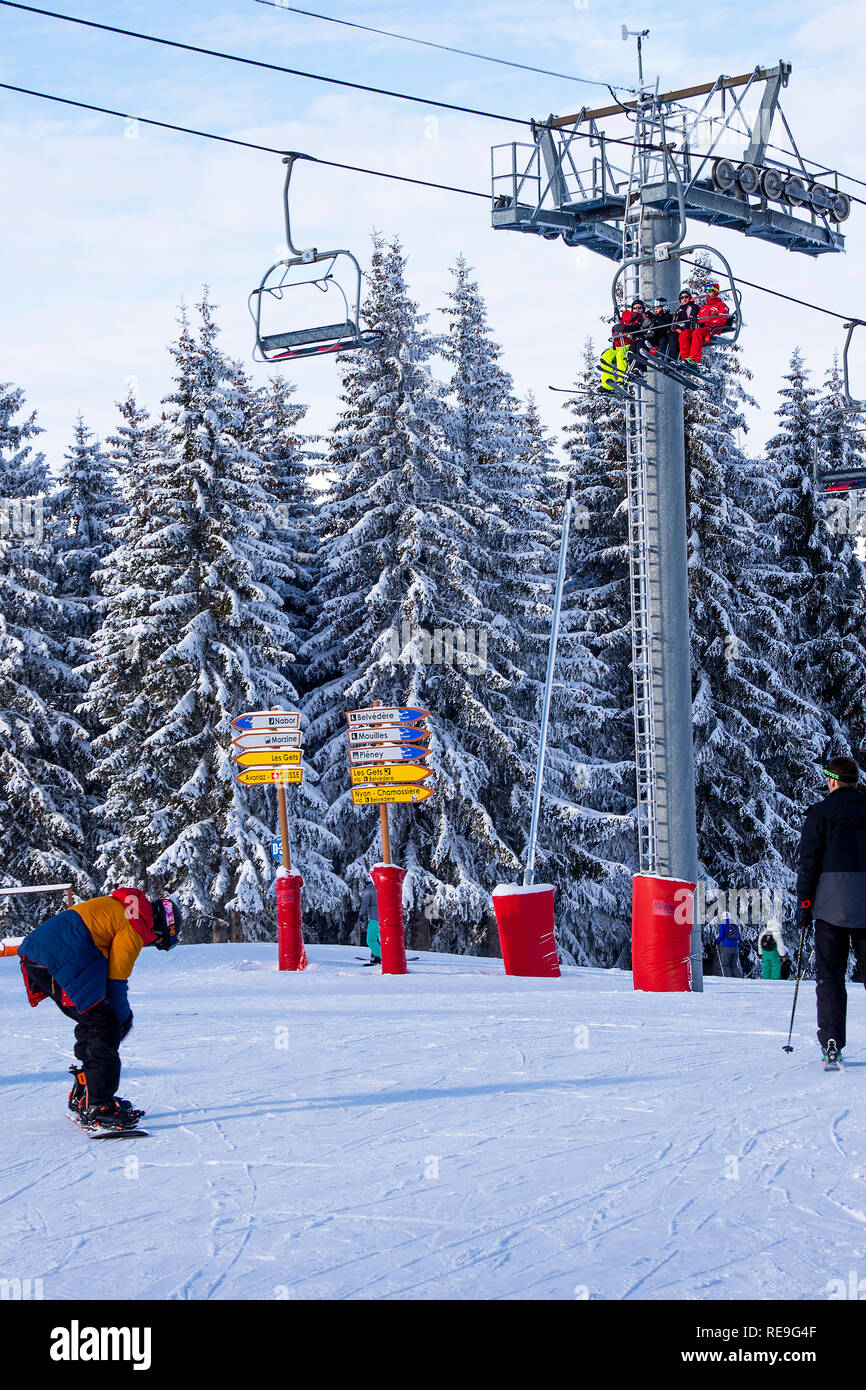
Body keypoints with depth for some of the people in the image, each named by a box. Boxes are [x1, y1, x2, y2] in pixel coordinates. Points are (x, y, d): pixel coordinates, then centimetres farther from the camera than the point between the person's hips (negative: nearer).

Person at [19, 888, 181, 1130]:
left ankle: (83, 1098, 25)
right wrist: (123, 1017, 8)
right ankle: (97, 1108, -9)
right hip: (60, 958, -10)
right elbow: (116, 977, -3)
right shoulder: (137, 925, -3)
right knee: (104, 1026, -6)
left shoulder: (119, 909, 27)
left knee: (92, 1023, 19)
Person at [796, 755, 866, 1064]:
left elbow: (808, 863, -2)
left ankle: (832, 1043, -6)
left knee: (829, 975, 2)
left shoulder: (820, 814, 0)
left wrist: (803, 905, 3)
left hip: (831, 903, -2)